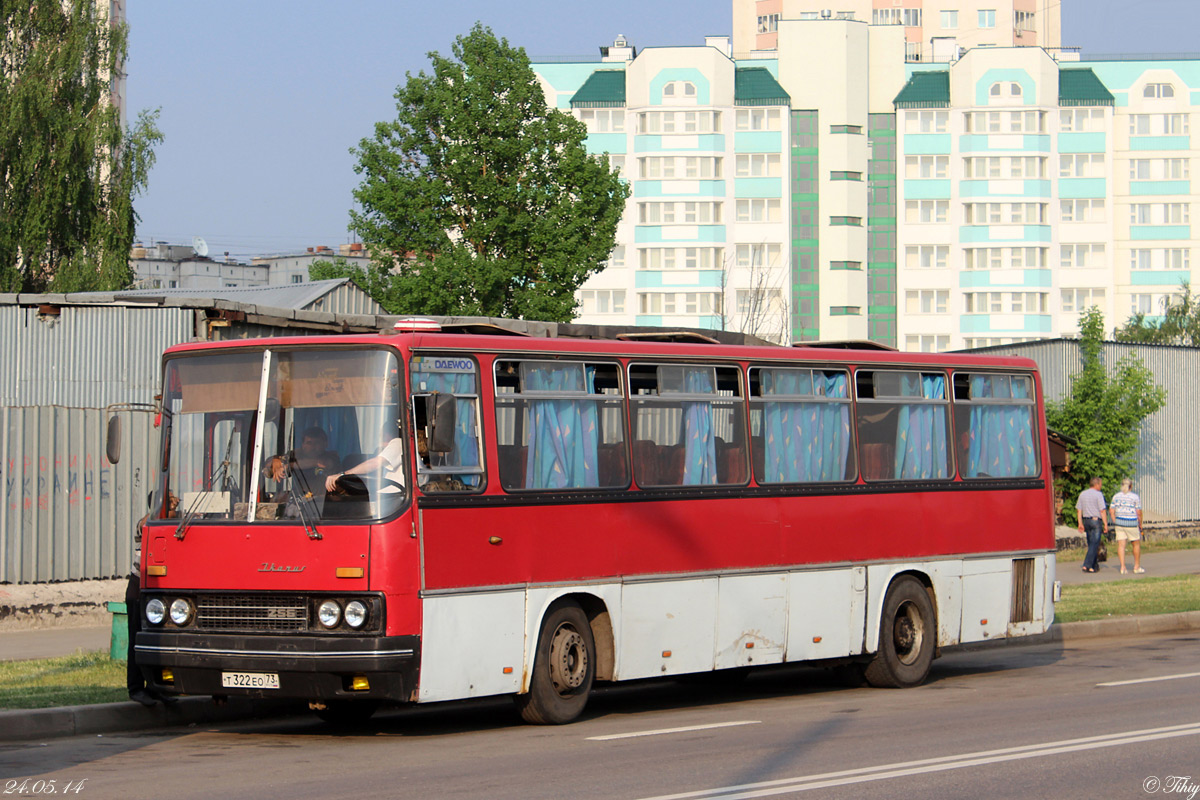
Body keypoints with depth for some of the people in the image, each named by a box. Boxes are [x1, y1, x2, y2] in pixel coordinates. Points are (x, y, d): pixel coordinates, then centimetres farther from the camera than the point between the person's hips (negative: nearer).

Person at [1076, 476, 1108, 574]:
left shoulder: (1082, 494, 9)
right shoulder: (1098, 494, -9)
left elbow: (1078, 510, 9)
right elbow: (1102, 511, -13)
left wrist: (1080, 523, 12)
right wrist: (1105, 524, -10)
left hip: (1086, 520, 6)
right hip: (1096, 520, -6)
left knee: (1091, 543, 13)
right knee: (1094, 544, -5)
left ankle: (1095, 566, 17)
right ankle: (1087, 565, -14)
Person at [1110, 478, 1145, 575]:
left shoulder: (1116, 496, 5)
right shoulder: (1135, 497, -6)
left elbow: (1111, 511, 3)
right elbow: (1139, 512, -8)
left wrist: (1115, 522, 10)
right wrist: (1140, 524, 3)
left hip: (1119, 522, 3)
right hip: (1132, 523, -3)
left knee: (1121, 545, 2)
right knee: (1136, 544, 12)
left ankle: (1122, 567, -5)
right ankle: (1137, 566, 19)